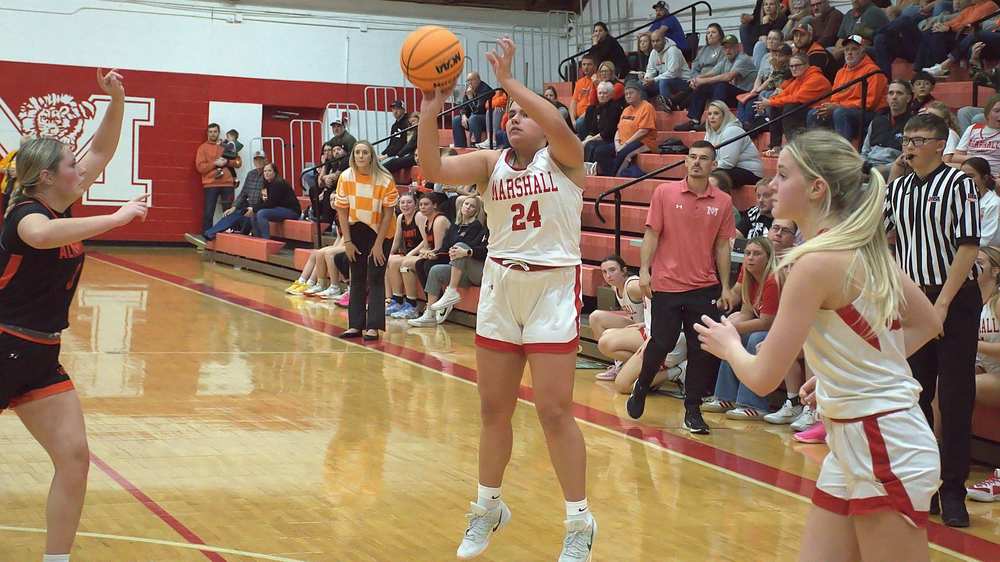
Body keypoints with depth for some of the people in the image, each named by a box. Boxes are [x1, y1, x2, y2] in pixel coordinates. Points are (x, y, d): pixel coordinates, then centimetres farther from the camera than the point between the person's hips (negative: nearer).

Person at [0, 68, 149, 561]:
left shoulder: (61, 208, 6)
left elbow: (101, 151, 15)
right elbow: (39, 235, -43)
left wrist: (116, 100, 2)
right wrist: (117, 218, -41)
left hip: (41, 358, 8)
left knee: (74, 458, -1)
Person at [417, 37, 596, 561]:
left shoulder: (563, 158, -4)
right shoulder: (492, 163, 7)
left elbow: (559, 127, -28)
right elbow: (434, 170, -7)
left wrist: (508, 81, -27)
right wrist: (429, 116, -20)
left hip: (553, 288, -5)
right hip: (499, 286, 5)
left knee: (554, 409, -5)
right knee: (494, 408, 11)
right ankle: (488, 508, 29)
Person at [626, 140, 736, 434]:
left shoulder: (723, 202, 3)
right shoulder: (664, 192, 0)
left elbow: (722, 246, 7)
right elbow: (652, 234, 0)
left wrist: (725, 287, 4)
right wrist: (644, 270, -8)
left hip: (705, 288, 2)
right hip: (666, 285, -1)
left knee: (702, 350, 1)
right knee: (660, 344, 3)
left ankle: (692, 410, 13)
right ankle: (640, 388, 30)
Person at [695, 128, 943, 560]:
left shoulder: (817, 261, -20)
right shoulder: (863, 247, 5)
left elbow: (763, 377, -17)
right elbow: (927, 323, 19)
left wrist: (728, 345, 4)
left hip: (884, 450, -9)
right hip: (851, 443, 9)